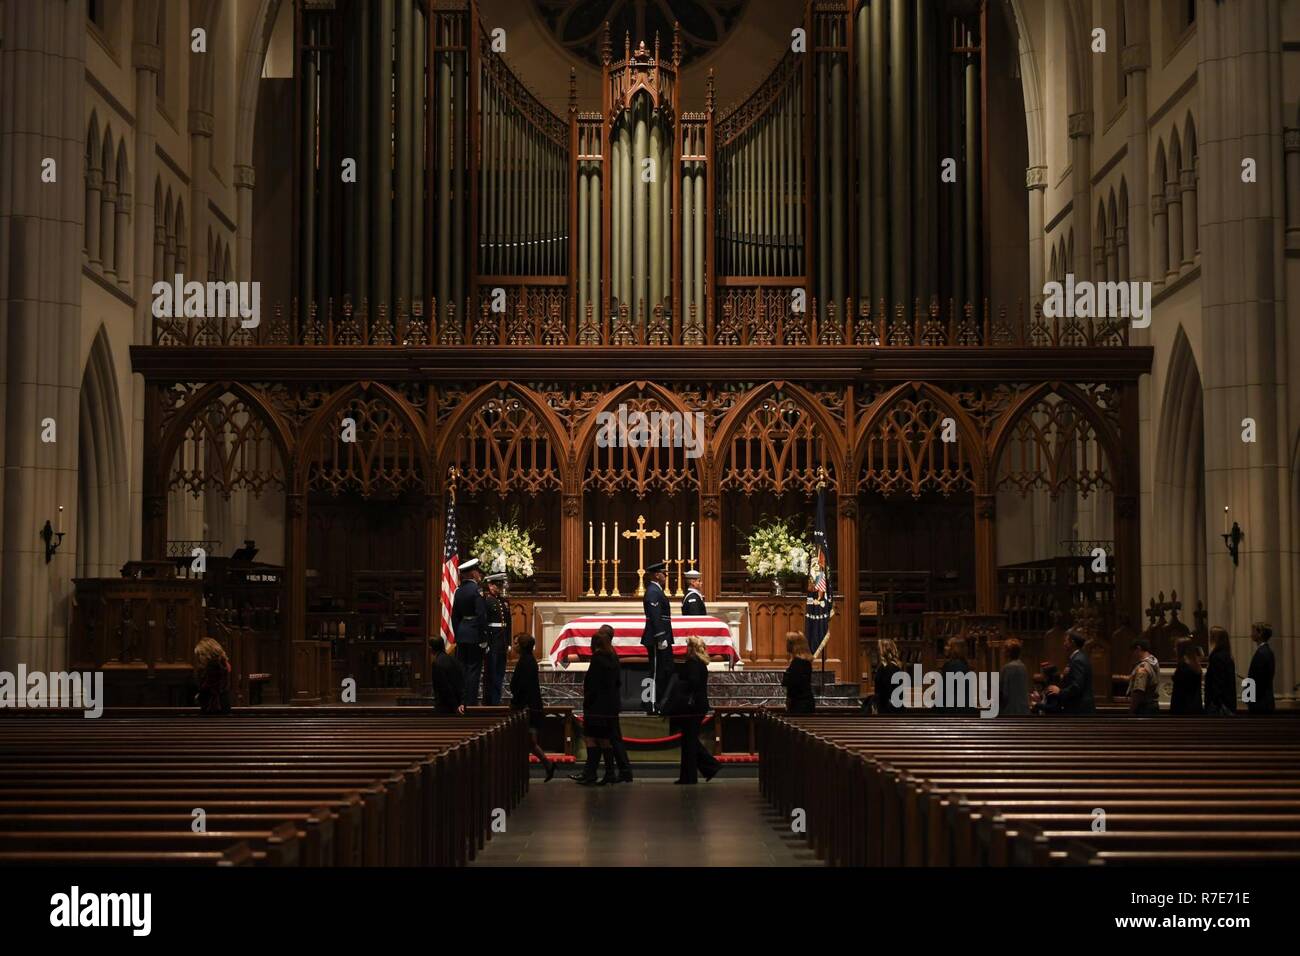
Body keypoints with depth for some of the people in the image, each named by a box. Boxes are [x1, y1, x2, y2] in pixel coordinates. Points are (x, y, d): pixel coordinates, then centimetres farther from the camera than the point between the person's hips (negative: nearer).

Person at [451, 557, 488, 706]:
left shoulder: (459, 591, 9)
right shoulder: (477, 590, -13)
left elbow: (455, 615, 13)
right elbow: (481, 615, -18)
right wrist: (483, 637, -14)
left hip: (461, 634, 7)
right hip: (474, 634, -7)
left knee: (461, 668, 11)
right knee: (473, 669, -2)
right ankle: (471, 701, -2)